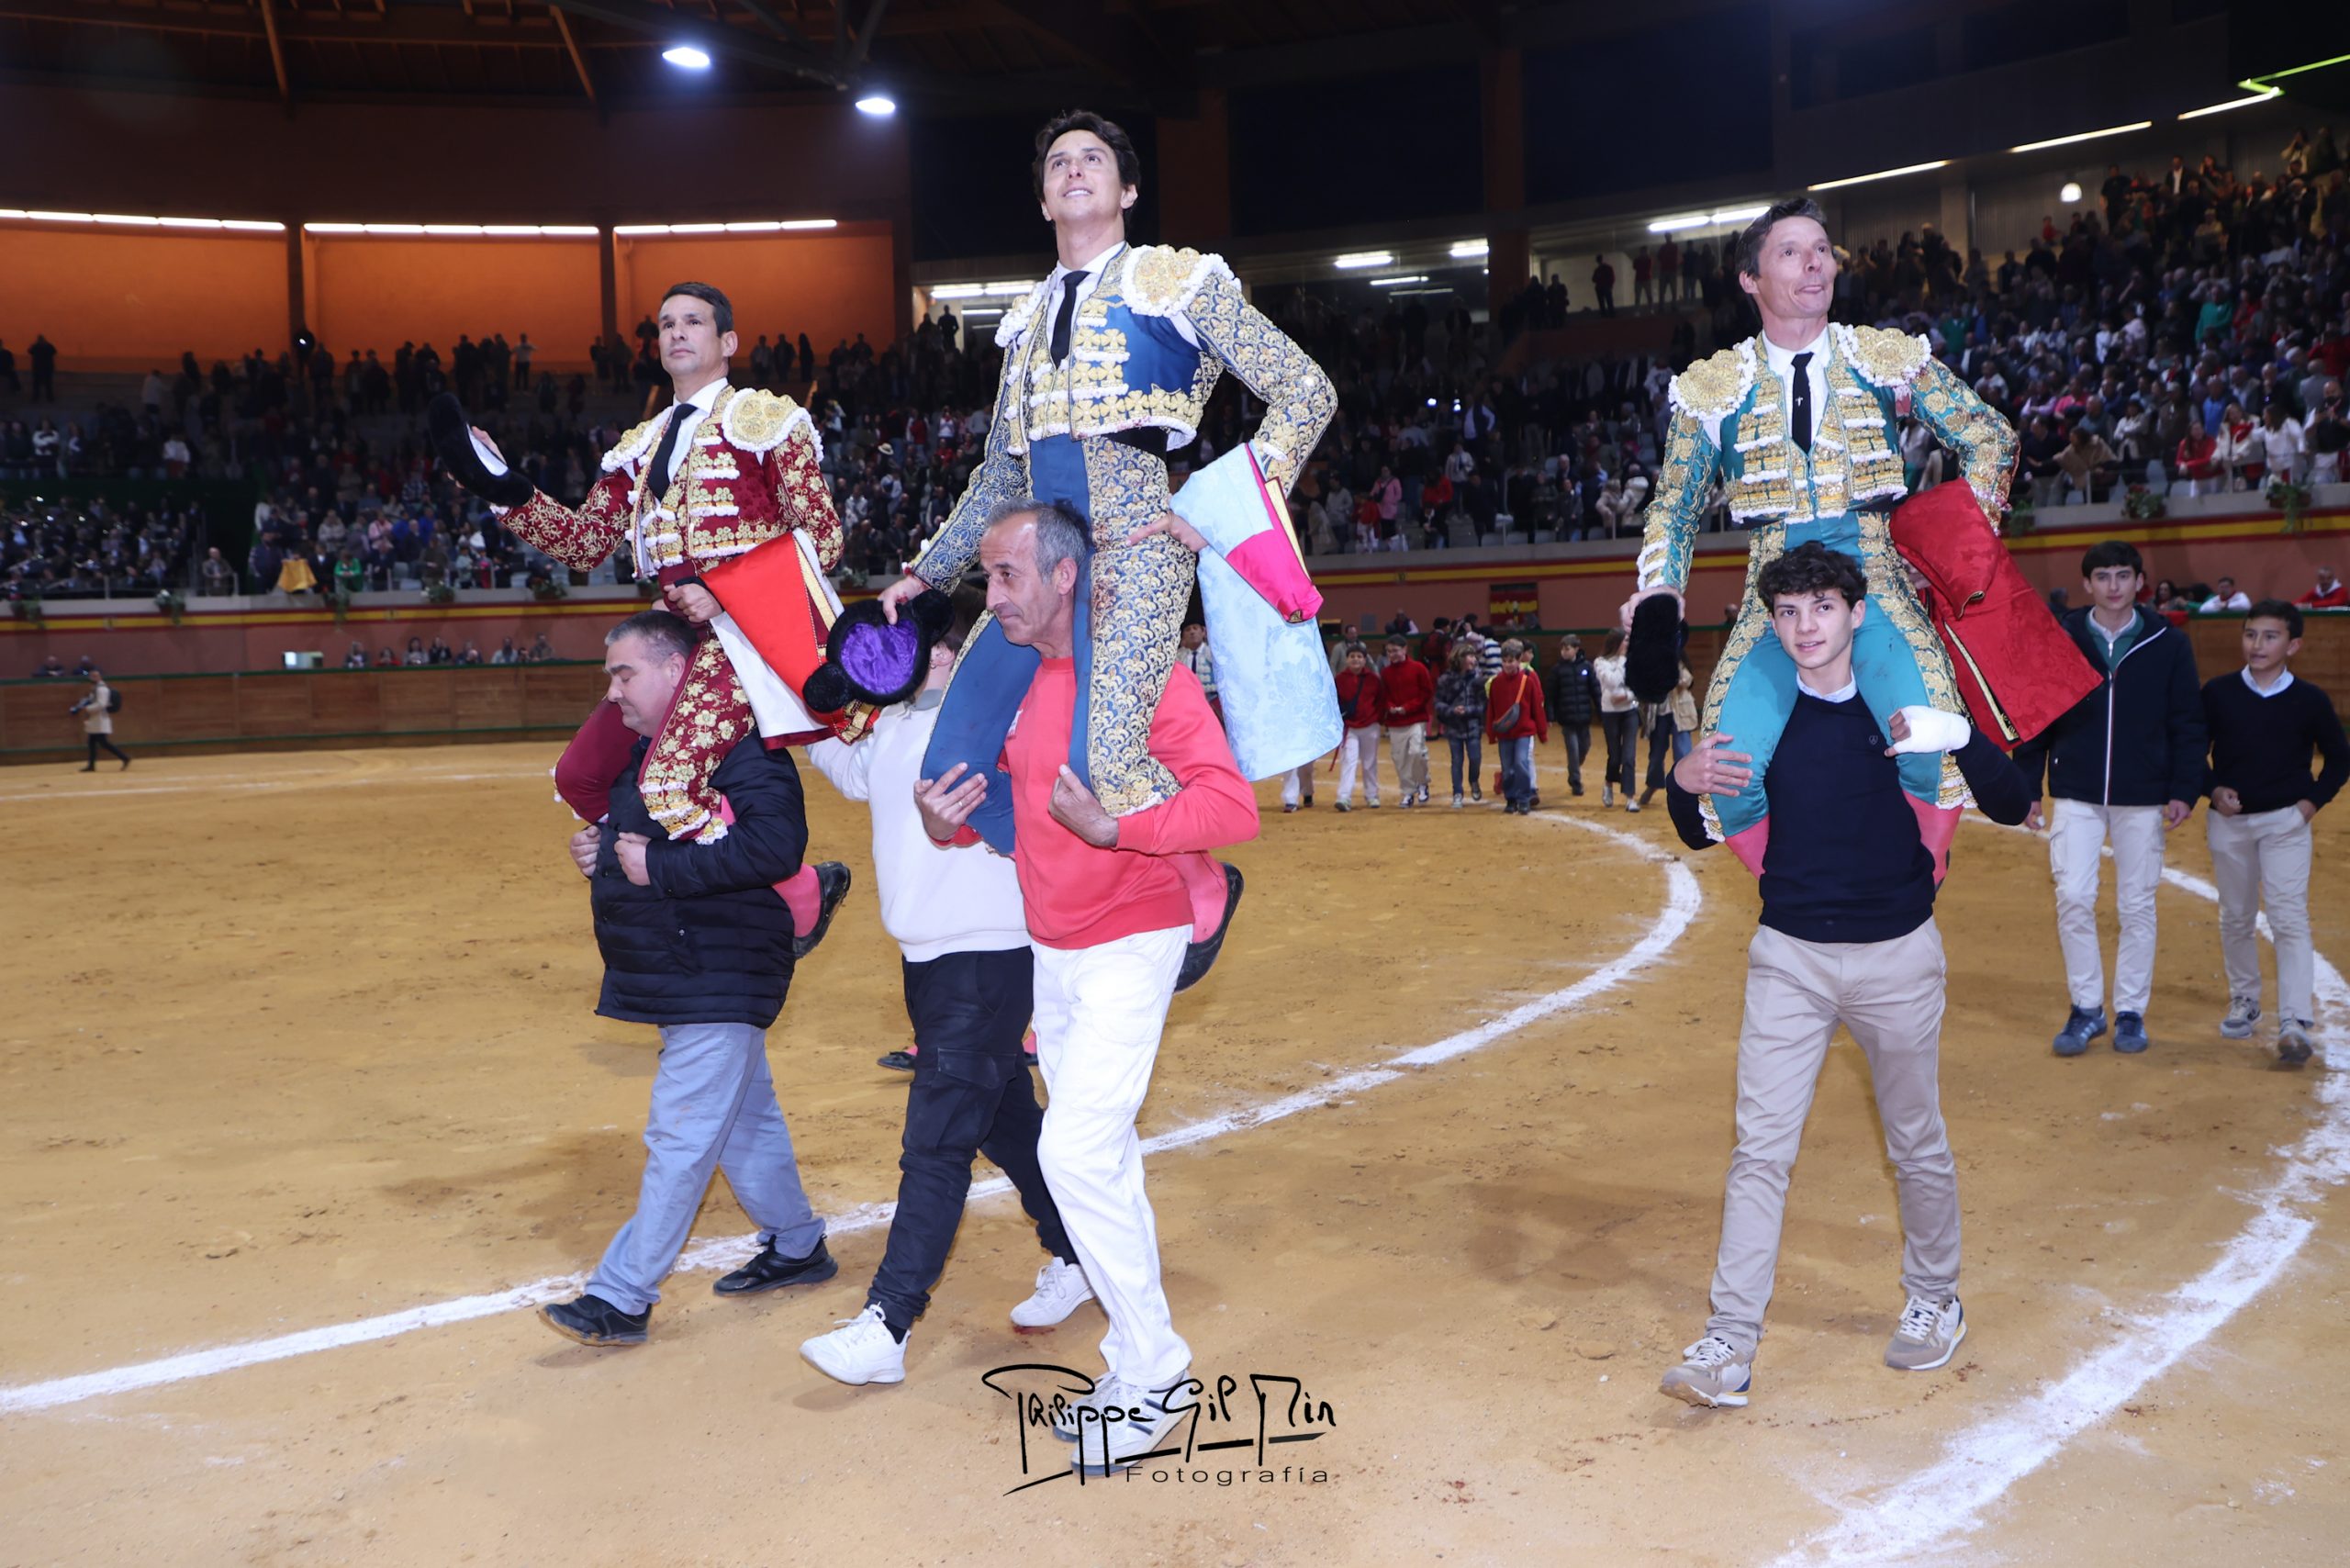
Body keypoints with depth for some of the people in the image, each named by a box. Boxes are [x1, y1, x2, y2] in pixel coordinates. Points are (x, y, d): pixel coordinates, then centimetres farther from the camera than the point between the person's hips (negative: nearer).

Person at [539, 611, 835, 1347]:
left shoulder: (741, 747, -19)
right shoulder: (644, 754, 13)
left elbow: (776, 846, -32)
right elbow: (634, 838, 29)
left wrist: (659, 866, -26)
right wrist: (601, 851, 5)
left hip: (719, 981, -10)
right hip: (679, 977, 10)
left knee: (679, 1139, -4)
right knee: (746, 1120, 20)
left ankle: (621, 1298, 2)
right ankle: (797, 1247, 34)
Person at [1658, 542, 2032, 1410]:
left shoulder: (1906, 703, -7)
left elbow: (2012, 806, -9)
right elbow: (1702, 836, 6)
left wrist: (1961, 737, -29)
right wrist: (1684, 784, -17)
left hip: (1898, 956, -1)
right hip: (1789, 956, 1)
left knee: (1918, 1146, 15)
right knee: (1759, 1151, -3)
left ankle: (1934, 1300, 36)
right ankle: (1731, 1343, 1)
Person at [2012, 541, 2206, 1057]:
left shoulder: (2169, 644, 0)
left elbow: (2188, 725, 3)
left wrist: (2184, 791, -4)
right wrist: (2028, 787, 1)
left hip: (2144, 799, 0)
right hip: (2076, 795, 0)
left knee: (2138, 906, 6)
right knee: (2073, 899, -6)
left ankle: (2131, 1012, 19)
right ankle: (2086, 1008, 10)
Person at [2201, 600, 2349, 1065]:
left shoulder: (2310, 701, -4)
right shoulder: (2217, 693, -2)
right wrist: (2213, 790, -9)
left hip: (2286, 821, -2)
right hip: (2229, 821, 2)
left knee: (2289, 918, -10)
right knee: (2236, 917, 13)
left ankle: (2295, 1023, -13)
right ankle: (2244, 1001, 31)